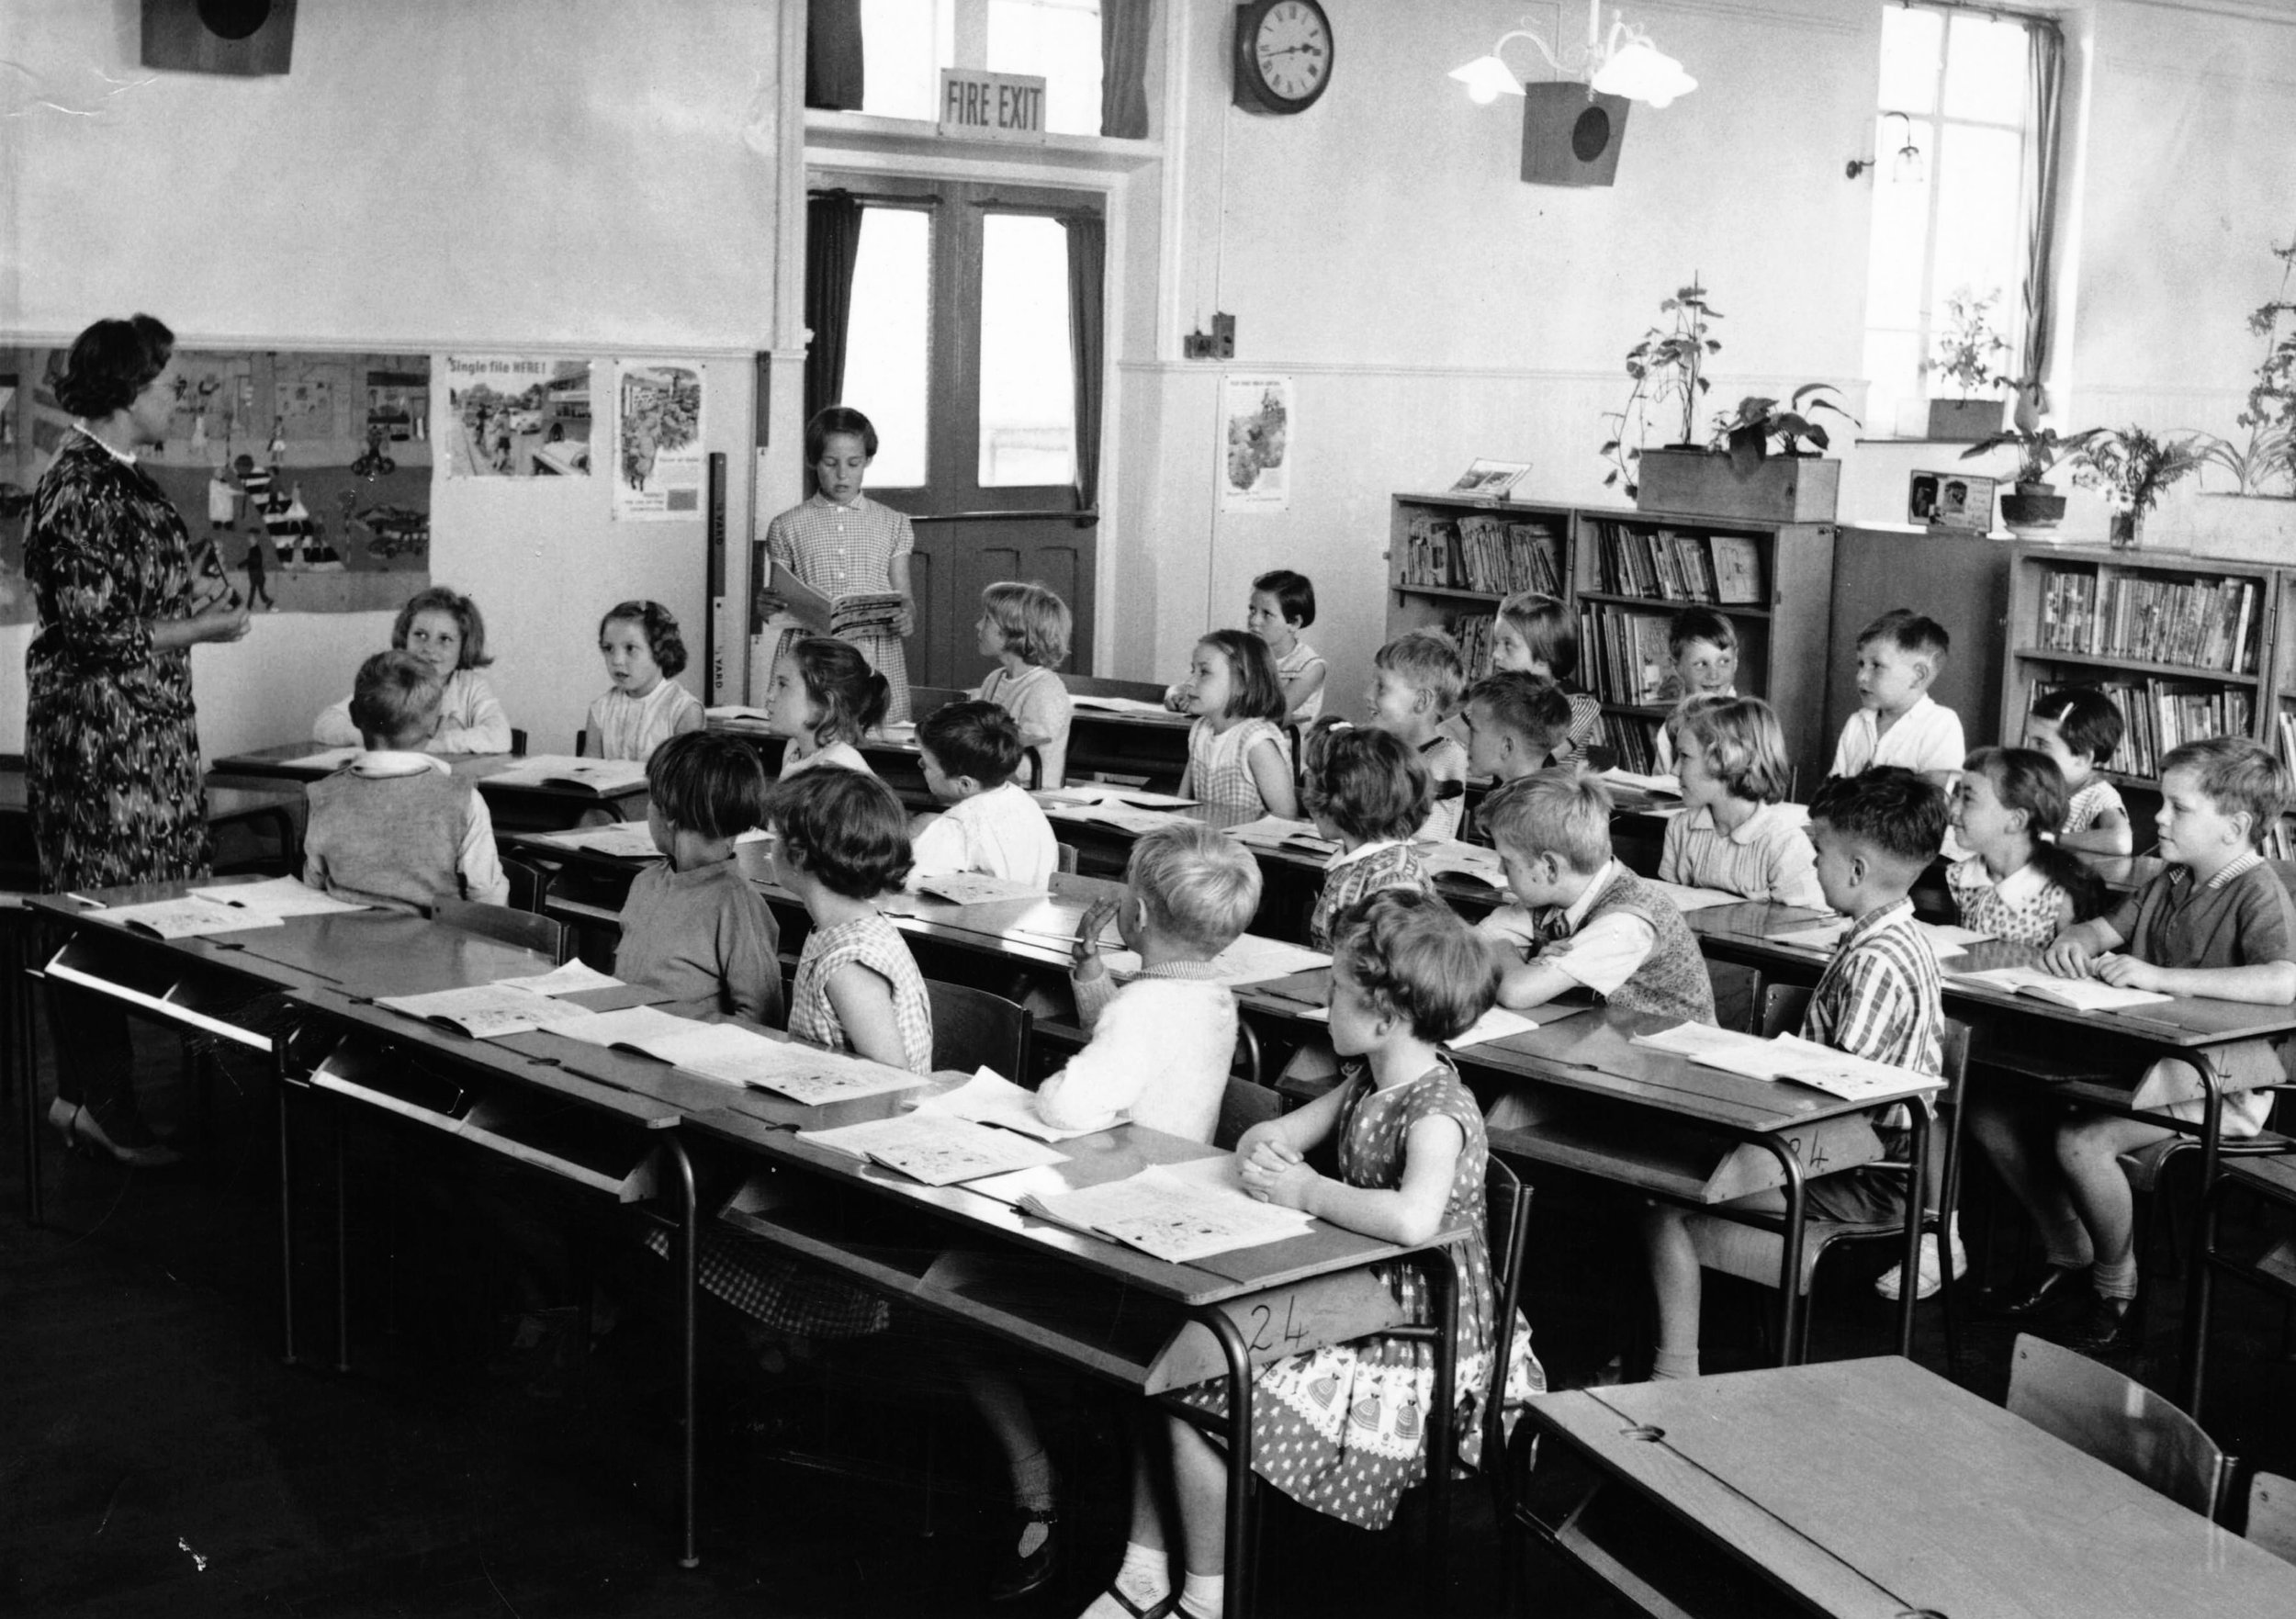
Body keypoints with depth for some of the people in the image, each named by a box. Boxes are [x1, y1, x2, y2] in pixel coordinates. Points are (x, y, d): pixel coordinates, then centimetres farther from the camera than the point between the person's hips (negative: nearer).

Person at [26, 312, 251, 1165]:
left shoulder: (118, 476, 12)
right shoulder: (78, 489, -17)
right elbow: (94, 633, -19)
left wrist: (200, 598, 9)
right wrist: (203, 629, -11)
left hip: (148, 730, 9)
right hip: (101, 733, -9)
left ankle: (84, 1092, 18)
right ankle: (98, 1099, 5)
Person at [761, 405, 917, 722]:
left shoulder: (893, 524, 11)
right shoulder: (787, 527, 8)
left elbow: (904, 599, 9)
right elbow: (782, 607, 11)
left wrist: (906, 617, -13)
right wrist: (771, 608, -12)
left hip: (877, 666, 1)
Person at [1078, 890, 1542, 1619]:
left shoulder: (1437, 1115, -24)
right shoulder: (1366, 1080, 5)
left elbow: (1411, 1218, -43)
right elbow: (1266, 1136, 12)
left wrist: (1305, 1190, -28)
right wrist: (1265, 1151, -13)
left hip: (1410, 1354, -9)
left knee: (1194, 1417, -14)